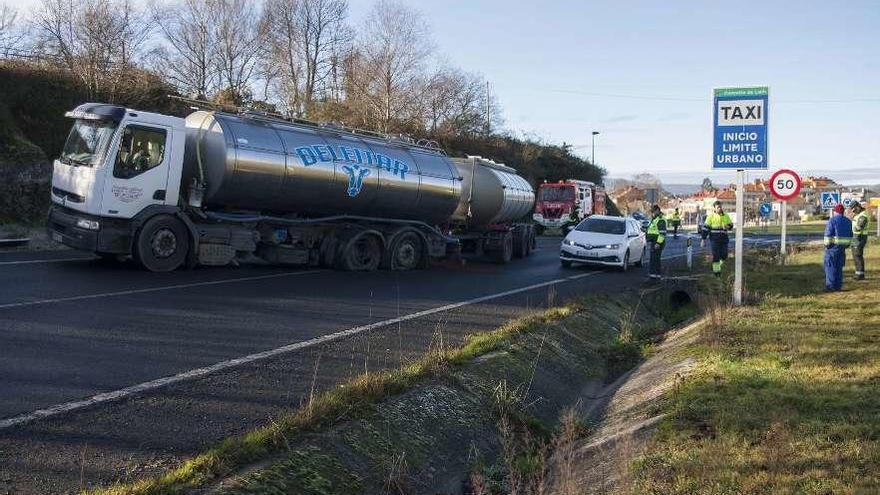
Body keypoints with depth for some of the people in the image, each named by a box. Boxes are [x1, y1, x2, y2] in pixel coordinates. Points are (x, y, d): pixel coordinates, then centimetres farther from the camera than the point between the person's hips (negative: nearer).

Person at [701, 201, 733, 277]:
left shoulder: (726, 216, 8)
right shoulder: (711, 216, -3)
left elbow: (730, 225, 18)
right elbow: (706, 227, -2)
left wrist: (728, 226, -9)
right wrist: (703, 239, -5)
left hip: (724, 238, 3)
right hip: (714, 239, -3)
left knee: (724, 255, 1)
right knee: (715, 255, -4)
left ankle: (719, 264, 32)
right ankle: (716, 270, 5)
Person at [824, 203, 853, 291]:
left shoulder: (832, 220, -11)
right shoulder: (848, 221, 10)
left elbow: (828, 234, -15)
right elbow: (850, 235, 14)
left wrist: (826, 245, -8)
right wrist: (847, 245, 20)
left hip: (833, 246, -6)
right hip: (842, 247, 6)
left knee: (830, 267, -2)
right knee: (839, 267, 13)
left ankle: (831, 286, -5)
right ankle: (838, 286, 14)